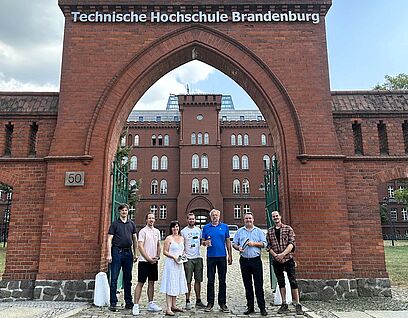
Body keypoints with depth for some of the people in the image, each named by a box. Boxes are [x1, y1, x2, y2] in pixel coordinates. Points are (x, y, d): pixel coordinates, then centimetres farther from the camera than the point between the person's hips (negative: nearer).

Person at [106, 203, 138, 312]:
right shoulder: (115, 224, 0)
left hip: (128, 252, 4)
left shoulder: (132, 224, 11)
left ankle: (128, 302, 20)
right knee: (114, 279, -1)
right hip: (117, 252, -4)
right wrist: (109, 254, -12)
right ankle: (113, 303, 7)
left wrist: (135, 254, 10)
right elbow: (109, 240, -4)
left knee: (128, 279, 11)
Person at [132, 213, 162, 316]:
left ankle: (151, 304, 22)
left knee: (151, 283, 12)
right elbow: (140, 247, -13)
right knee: (140, 283, -3)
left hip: (154, 261, 6)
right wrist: (148, 259, -14)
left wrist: (157, 257, 2)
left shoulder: (157, 231, 11)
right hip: (144, 261, -6)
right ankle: (136, 305, 2)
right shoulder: (143, 231, -8)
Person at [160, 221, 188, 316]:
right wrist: (173, 257, -18)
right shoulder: (169, 238, -6)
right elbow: (165, 252, -8)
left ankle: (173, 305, 24)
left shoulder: (182, 238, 11)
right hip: (170, 263, -6)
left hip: (179, 264, 6)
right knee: (170, 285, -7)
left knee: (176, 285, 12)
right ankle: (168, 308, -4)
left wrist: (182, 256, 2)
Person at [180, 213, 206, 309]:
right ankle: (187, 301, 9)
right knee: (188, 281, 0)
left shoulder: (198, 230, 10)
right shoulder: (183, 231, 0)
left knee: (198, 280, 8)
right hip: (188, 259, -4)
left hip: (198, 258, 4)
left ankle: (198, 300, 18)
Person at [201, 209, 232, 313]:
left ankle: (222, 303, 16)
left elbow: (228, 241, 7)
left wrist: (230, 255, 2)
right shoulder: (206, 227, 5)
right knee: (210, 281, 5)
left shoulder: (224, 226, 6)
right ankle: (210, 303, 16)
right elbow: (202, 241, 8)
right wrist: (205, 243, -15)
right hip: (211, 257, 0)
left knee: (222, 281, 6)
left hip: (222, 257, 0)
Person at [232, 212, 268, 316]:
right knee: (247, 285, 8)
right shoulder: (239, 231, 11)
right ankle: (250, 307, 17)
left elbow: (264, 243, 2)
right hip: (244, 260, 2)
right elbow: (234, 243, 9)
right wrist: (238, 248, -11)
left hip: (256, 260, -2)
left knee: (259, 285, -2)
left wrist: (254, 243, -11)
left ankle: (262, 307, 5)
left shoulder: (259, 231, 8)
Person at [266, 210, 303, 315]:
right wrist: (275, 255, -11)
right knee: (280, 282, 9)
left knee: (293, 282, -2)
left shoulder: (288, 228, 0)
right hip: (276, 260, 3)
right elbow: (268, 246, 4)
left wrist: (283, 254, -18)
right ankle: (284, 305, 18)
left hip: (288, 259, -3)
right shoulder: (270, 231, 7)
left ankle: (297, 305, 6)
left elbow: (291, 244, -8)